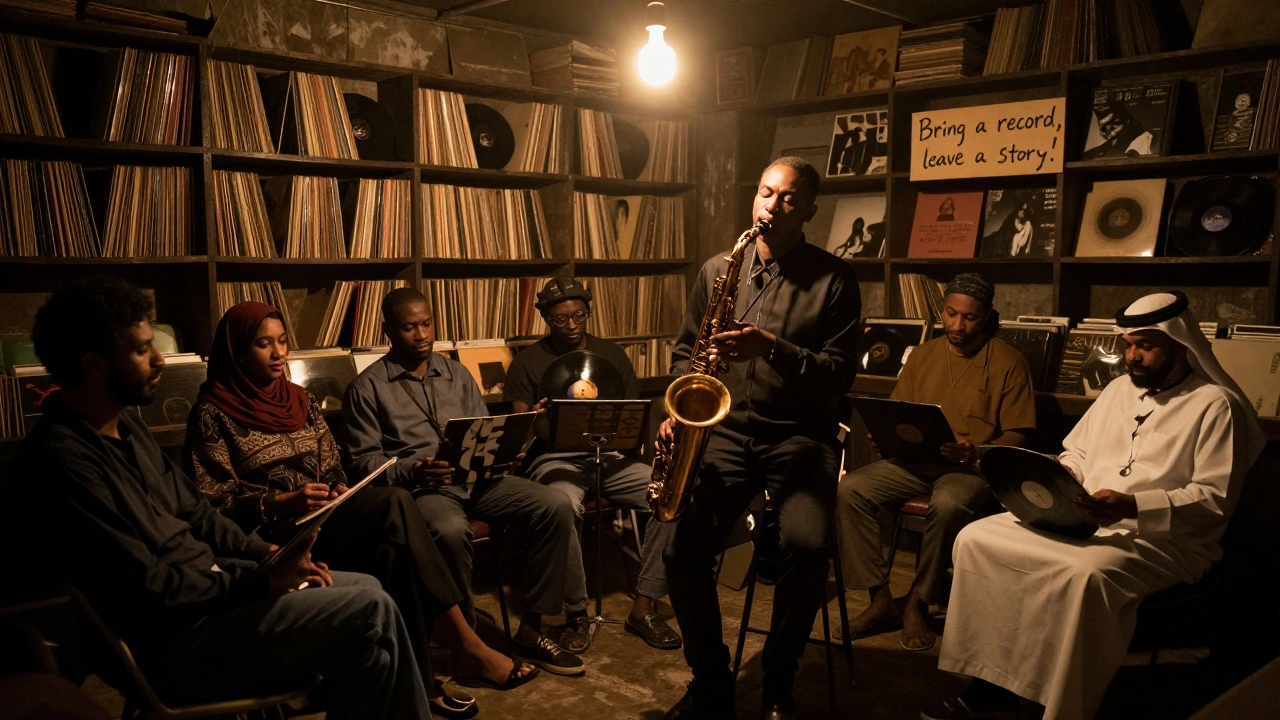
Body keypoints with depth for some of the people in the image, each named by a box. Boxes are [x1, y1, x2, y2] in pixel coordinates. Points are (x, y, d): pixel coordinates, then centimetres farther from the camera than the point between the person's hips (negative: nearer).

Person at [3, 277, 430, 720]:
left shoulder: (125, 426, 10)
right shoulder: (62, 463, -22)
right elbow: (148, 588, -23)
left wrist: (267, 555, 2)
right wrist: (261, 581, -16)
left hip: (207, 584, 10)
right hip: (171, 643, -10)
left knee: (366, 588, 8)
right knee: (370, 614, -18)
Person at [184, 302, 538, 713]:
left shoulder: (299, 399, 15)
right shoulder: (213, 414, -3)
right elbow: (213, 506, -8)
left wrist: (340, 491, -4)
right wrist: (283, 502, -21)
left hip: (323, 522, 6)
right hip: (272, 538, -6)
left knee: (391, 552, -30)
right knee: (394, 504, -29)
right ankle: (465, 646, -26)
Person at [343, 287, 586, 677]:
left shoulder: (457, 374, 18)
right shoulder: (367, 387, 5)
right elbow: (364, 459, -1)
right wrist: (411, 471, -19)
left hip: (477, 479, 5)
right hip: (421, 487, -5)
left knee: (556, 505, -17)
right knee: (450, 530, -39)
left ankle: (530, 632, -10)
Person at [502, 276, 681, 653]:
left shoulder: (612, 355, 16)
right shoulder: (527, 362, 8)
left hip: (612, 454, 3)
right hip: (557, 458, -3)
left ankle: (644, 607, -14)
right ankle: (576, 614, -19)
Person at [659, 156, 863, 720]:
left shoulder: (833, 278, 0)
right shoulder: (717, 270, 9)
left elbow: (841, 374, -6)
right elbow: (685, 348, 15)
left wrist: (771, 347, -21)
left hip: (801, 435, -2)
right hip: (727, 432, 3)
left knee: (806, 545, -28)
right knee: (683, 549, -18)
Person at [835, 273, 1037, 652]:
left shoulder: (1008, 362, 2)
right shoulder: (922, 355, 15)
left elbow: (1017, 435, -2)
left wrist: (978, 453, -21)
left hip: (971, 466, -4)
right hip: (913, 460, 5)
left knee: (948, 505, -38)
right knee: (849, 490, -20)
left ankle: (918, 603, -15)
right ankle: (881, 600, -14)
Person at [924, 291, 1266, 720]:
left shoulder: (1216, 405, -4)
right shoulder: (1120, 388, 18)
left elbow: (1216, 498, -12)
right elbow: (1077, 451, 25)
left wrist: (1133, 506, -25)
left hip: (1163, 537, -7)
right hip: (1082, 520, 7)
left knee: (1086, 574, -40)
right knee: (976, 539, -10)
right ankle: (991, 683, -8)